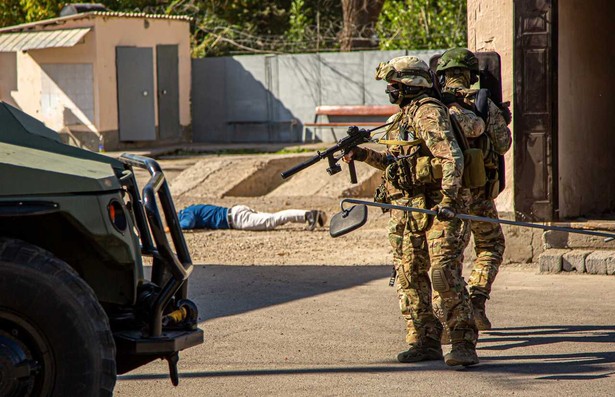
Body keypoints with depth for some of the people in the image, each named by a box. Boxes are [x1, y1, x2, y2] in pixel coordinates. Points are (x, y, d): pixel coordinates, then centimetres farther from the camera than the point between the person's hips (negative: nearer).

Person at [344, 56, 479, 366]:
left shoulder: (428, 113, -13)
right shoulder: (407, 114, 18)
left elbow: (452, 157, -22)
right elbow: (398, 162, 28)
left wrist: (447, 200, -31)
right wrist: (363, 155, 18)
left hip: (439, 206, -10)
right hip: (416, 209, 10)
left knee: (445, 274, -14)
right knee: (410, 275, 10)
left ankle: (464, 344, -13)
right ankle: (427, 342, 16)